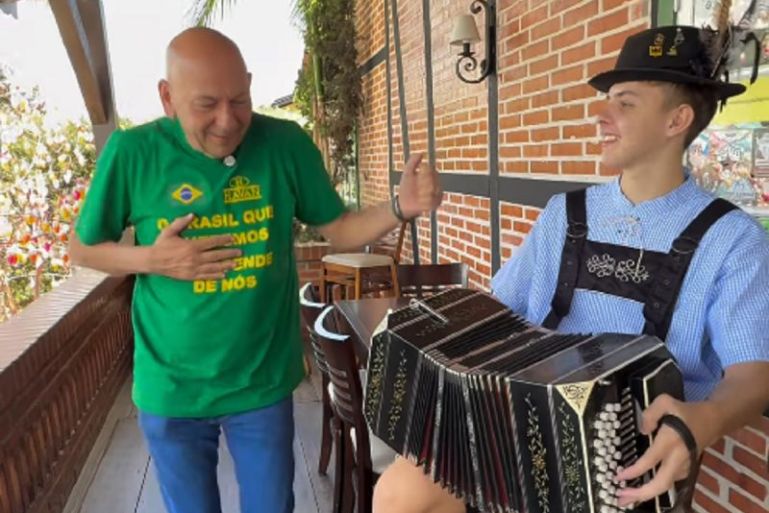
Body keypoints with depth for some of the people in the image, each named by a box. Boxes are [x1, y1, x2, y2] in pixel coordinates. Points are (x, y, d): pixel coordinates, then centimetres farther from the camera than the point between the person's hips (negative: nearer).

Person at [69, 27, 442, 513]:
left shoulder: (287, 145, -10)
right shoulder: (131, 152, -12)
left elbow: (338, 229, -2)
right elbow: (84, 249, 0)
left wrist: (401, 207, -20)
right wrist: (151, 259, -19)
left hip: (263, 383, 0)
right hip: (170, 390, 0)